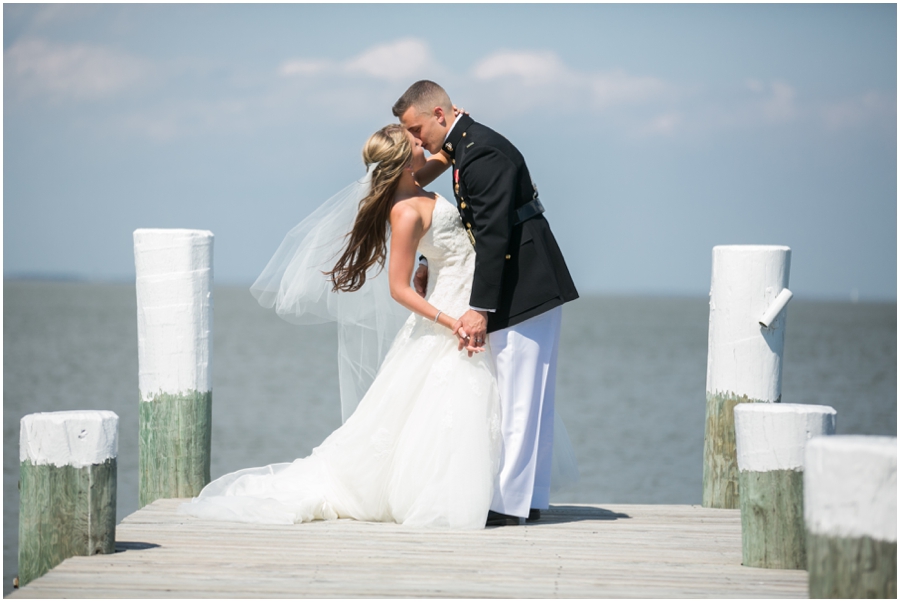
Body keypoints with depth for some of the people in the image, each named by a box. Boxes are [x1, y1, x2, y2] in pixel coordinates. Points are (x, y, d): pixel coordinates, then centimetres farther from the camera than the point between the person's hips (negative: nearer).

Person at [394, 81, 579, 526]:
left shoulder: (481, 152, -18)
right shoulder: (468, 145, 14)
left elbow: (494, 234, -23)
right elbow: (475, 225, 25)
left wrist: (479, 309, -23)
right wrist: (434, 262, 15)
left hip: (524, 291, -11)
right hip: (535, 289, 11)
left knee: (517, 399, -7)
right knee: (529, 399, 13)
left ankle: (508, 504, -3)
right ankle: (530, 498, 18)